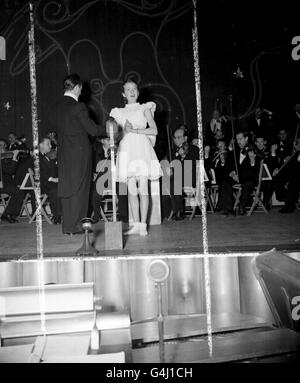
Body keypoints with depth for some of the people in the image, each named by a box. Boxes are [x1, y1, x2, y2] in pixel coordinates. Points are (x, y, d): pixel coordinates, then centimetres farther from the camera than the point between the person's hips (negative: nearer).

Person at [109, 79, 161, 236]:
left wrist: (135, 130, -6)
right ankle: (136, 224, 4)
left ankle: (143, 225, -7)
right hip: (127, 149, 3)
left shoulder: (145, 108, 13)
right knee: (131, 190, -1)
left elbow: (154, 130, 3)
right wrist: (125, 129, -5)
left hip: (142, 148, -2)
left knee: (143, 189, -9)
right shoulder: (120, 112, 20)